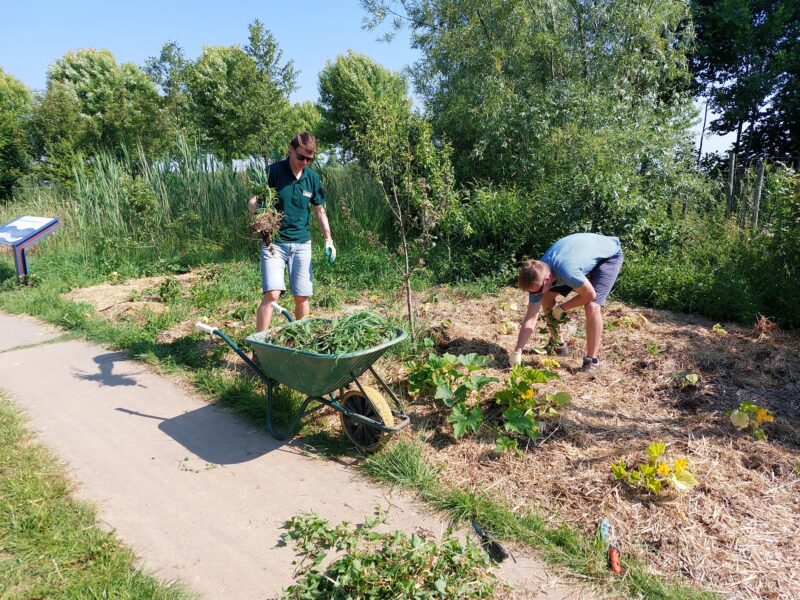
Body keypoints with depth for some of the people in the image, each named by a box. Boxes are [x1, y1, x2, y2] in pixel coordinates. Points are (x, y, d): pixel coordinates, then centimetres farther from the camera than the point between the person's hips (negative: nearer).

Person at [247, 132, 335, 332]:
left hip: (302, 243, 4)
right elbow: (252, 202, -7)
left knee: (302, 296, 5)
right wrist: (258, 210, -31)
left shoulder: (312, 177, 5)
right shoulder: (273, 171, -7)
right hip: (274, 242, -4)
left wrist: (328, 239, 8)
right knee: (272, 293, -15)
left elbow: (319, 210, 15)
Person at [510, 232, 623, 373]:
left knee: (592, 307, -25)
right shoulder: (538, 276, -21)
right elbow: (531, 317, -16)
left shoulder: (566, 271, -43)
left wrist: (561, 308, -14)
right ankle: (558, 344, 22)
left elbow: (590, 295, -27)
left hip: (608, 255, -6)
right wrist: (517, 352, -17)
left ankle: (592, 360, -8)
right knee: (547, 297, 1)